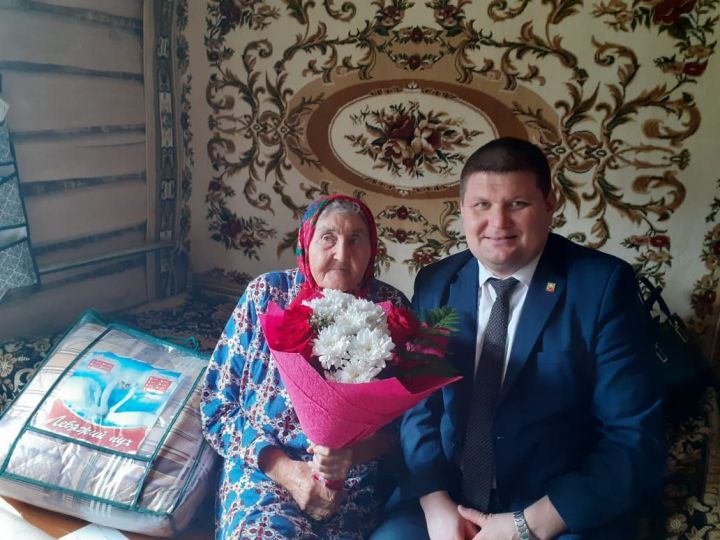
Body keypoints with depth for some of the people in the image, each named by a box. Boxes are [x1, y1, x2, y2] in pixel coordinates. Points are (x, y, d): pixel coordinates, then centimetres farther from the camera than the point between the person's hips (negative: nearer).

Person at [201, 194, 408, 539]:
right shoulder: (266, 295, -4)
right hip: (263, 466, 0)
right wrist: (283, 468, -15)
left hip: (355, 479, 0)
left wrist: (356, 452, -22)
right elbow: (217, 404, -2)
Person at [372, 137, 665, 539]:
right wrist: (435, 501, -11)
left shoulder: (603, 284, -8)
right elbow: (417, 403, 5)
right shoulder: (434, 283, 3)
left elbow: (636, 441, -10)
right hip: (444, 500, 3)